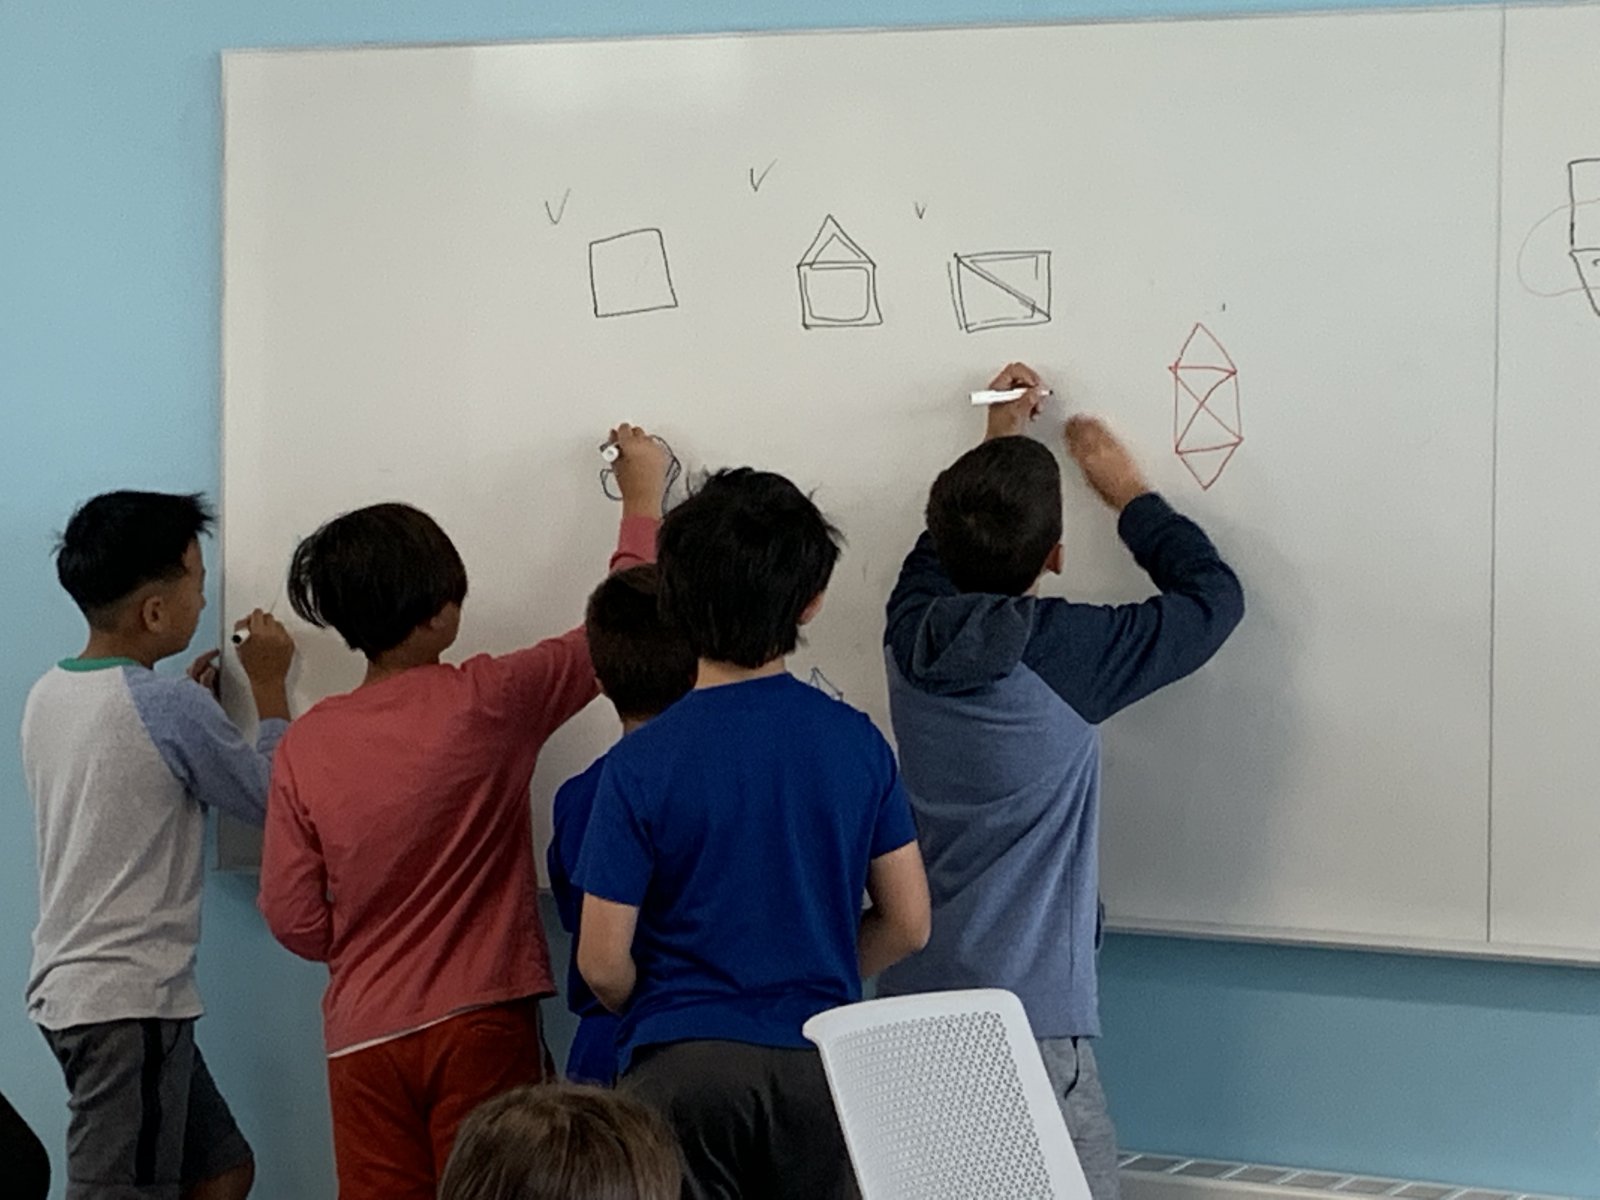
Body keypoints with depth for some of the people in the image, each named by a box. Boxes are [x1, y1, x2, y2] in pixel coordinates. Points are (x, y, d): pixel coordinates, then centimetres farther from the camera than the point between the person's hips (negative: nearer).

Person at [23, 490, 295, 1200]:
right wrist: (268, 685, 7)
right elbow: (274, 798, -5)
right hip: (129, 1002, -9)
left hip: (65, 987, 9)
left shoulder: (47, 696, 8)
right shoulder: (171, 709, -17)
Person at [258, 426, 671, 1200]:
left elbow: (293, 917, 1)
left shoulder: (304, 746, -1)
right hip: (481, 1022, -3)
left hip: (364, 1036, 3)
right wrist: (643, 500, 15)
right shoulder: (485, 703, -9)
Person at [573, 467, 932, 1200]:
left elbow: (603, 964, -8)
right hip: (821, 1064, 3)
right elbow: (908, 925, 5)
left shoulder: (639, 767, -9)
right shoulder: (857, 742, 0)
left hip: (681, 1070, -2)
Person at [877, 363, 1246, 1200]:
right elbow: (1213, 596, 0)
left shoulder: (912, 631, 0)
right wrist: (1128, 493, 12)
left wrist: (998, 446, 32)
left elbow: (941, 550, 26)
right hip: (1028, 1019, -6)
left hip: (911, 1003, 7)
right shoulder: (1064, 655, -14)